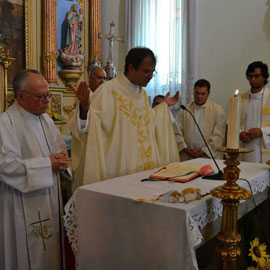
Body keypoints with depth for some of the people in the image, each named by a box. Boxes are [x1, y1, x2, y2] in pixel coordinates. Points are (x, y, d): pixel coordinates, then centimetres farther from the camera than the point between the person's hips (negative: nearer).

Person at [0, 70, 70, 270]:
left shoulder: (46, 118, 10)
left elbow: (60, 146, 18)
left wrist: (61, 157, -6)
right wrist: (47, 164, -20)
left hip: (50, 198, 7)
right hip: (24, 205, -7)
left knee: (51, 250, 16)